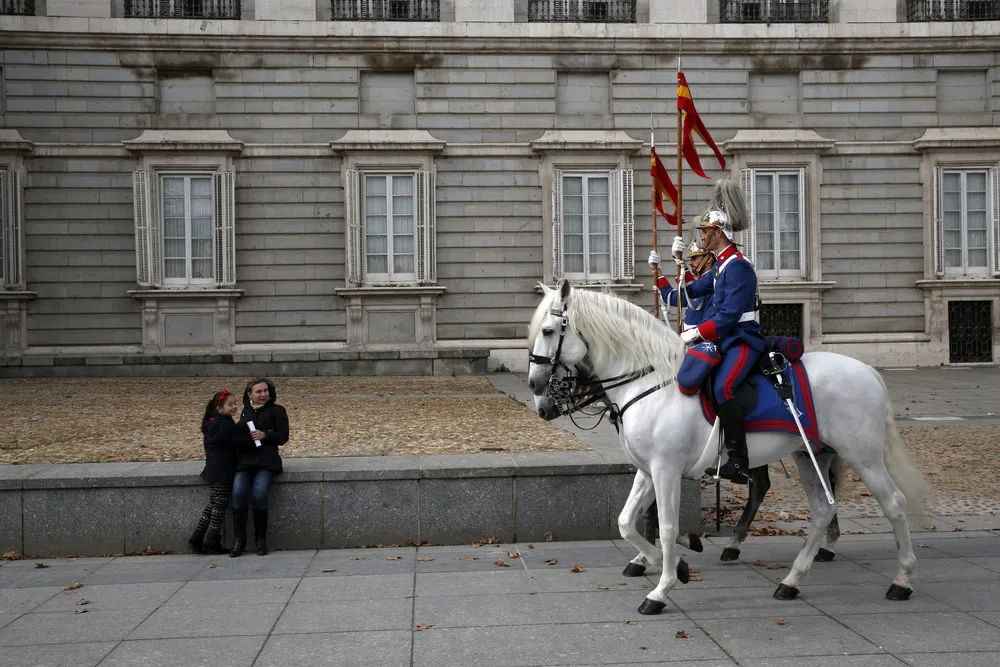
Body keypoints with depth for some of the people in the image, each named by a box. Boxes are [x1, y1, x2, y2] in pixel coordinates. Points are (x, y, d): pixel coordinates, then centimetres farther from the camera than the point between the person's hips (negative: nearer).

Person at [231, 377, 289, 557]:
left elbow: (283, 437, 3)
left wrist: (265, 435, -13)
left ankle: (261, 539, -10)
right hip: (244, 459, 3)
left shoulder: (277, 411, 10)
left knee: (259, 493, -27)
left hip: (266, 460, -3)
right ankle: (239, 539, -12)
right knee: (238, 493, -23)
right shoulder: (246, 412, 23)